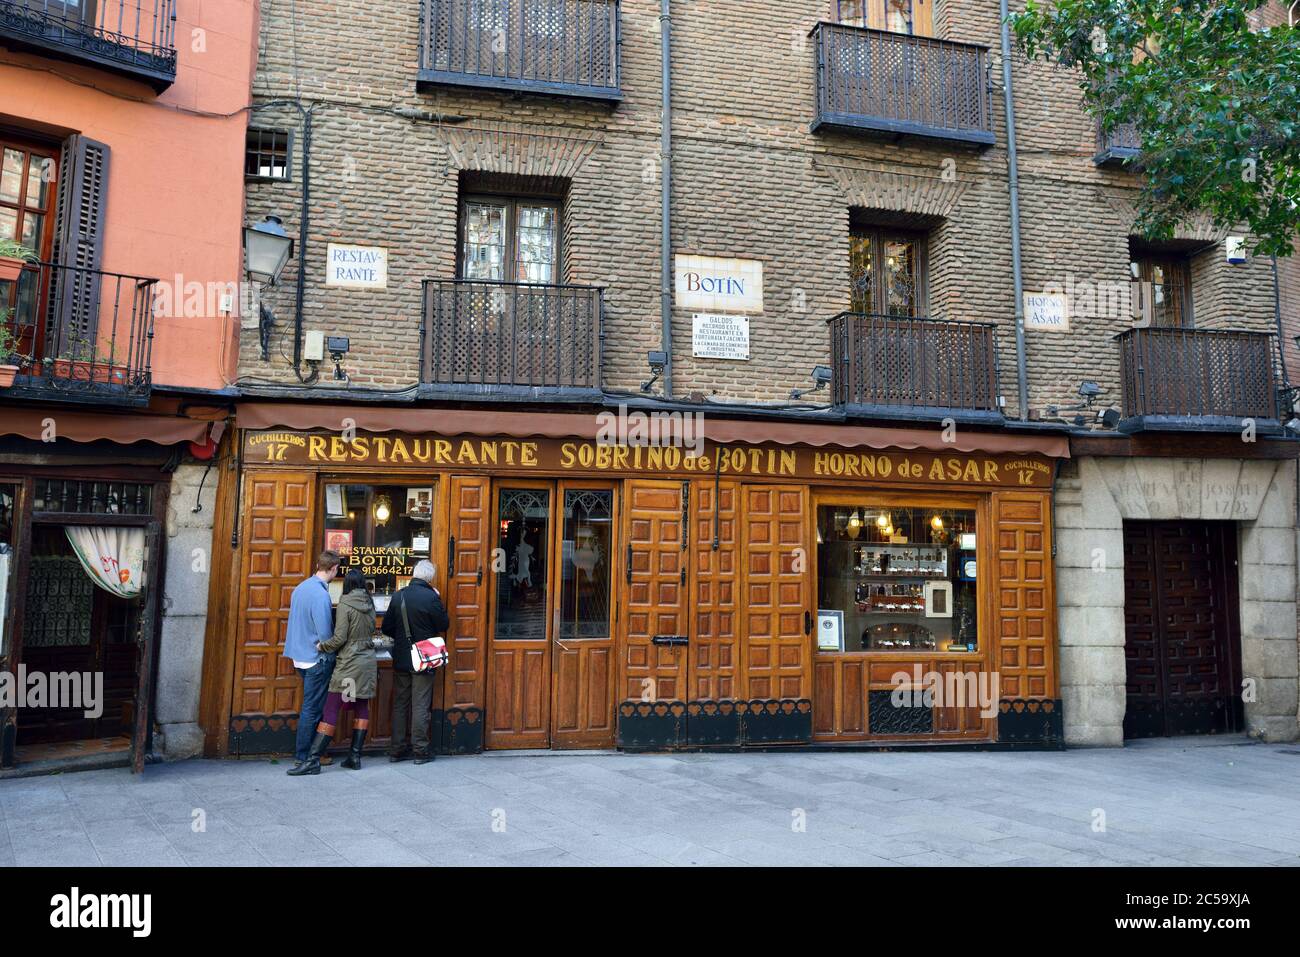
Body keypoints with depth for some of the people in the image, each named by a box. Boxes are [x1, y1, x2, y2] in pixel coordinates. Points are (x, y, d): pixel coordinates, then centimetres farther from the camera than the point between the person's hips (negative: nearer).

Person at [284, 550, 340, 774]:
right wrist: (332, 655, -6)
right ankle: (302, 758, 6)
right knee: (312, 709, 0)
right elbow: (325, 634, -21)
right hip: (317, 659, -9)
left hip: (301, 656, 9)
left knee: (313, 706, 18)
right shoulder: (320, 595, -21)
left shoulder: (301, 588, 7)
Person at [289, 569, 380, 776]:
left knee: (331, 710, -6)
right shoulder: (369, 604, 7)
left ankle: (313, 760, -7)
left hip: (349, 662, -7)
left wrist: (321, 647, -1)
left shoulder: (345, 605, -12)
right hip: (368, 661, 7)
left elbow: (339, 638, -15)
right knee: (362, 708, 12)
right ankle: (355, 756, 14)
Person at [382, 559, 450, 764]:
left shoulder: (398, 596, -1)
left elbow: (387, 628, 4)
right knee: (421, 706, 3)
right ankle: (421, 750, 7)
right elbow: (444, 625, -5)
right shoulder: (431, 597, -15)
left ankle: (397, 749, 17)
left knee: (400, 704, 12)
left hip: (401, 660, 4)